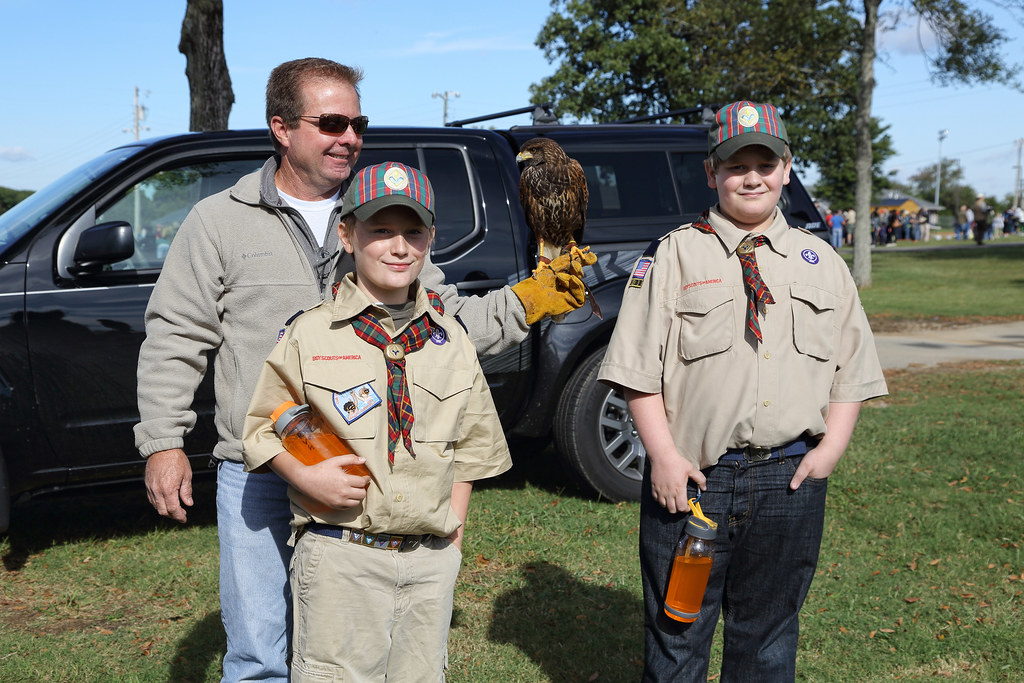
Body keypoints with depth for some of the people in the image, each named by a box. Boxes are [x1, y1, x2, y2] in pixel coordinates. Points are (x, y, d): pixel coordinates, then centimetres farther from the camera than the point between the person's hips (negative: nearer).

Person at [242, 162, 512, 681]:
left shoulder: (451, 340, 7)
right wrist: (305, 477, -12)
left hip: (432, 560, 3)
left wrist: (453, 531, 9)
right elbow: (261, 424, 5)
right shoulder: (308, 335, -2)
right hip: (341, 557, -3)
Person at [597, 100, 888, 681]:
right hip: (692, 475, -2)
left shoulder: (821, 263, 11)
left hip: (791, 480, 3)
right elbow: (639, 371, -3)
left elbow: (853, 368, 13)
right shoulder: (674, 256, 1)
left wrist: (831, 447, -2)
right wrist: (664, 456, -12)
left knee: (768, 636, 15)